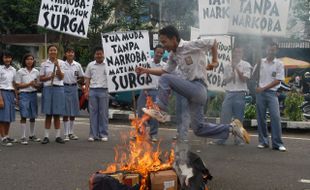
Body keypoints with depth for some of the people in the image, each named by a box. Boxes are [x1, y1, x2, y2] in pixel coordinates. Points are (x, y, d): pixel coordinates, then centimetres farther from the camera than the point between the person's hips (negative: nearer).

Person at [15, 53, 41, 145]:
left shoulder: (36, 72, 10)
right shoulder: (20, 72, 0)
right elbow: (18, 85, -3)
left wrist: (35, 85, -9)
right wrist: (29, 84, -14)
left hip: (33, 94, 4)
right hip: (24, 94, -4)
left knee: (33, 116, 10)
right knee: (24, 116, -6)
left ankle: (32, 135, 22)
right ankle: (23, 137, -5)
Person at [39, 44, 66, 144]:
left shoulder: (61, 63, 5)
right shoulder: (44, 64, 6)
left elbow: (61, 77, -2)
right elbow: (41, 78, 5)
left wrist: (57, 66, -14)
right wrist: (50, 77, -13)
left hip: (58, 88, 0)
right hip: (48, 88, 0)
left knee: (57, 114, 4)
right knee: (48, 114, 0)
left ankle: (58, 136, 9)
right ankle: (46, 136, 4)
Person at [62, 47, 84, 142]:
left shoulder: (77, 65, 5)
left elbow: (81, 77, 13)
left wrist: (75, 80, 1)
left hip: (74, 87, 3)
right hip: (65, 88, -3)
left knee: (73, 112, 9)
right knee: (66, 112, -2)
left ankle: (71, 132, 20)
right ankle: (66, 134, 3)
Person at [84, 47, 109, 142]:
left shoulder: (107, 65, 3)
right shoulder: (90, 65, 11)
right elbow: (87, 79, 13)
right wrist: (87, 91, 5)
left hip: (103, 91, -2)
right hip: (93, 90, 2)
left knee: (103, 113, 2)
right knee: (93, 113, 4)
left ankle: (103, 134, 9)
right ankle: (93, 135, 9)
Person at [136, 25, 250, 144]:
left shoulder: (191, 45, -9)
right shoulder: (173, 55, 14)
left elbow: (213, 42, 0)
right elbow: (165, 71, 19)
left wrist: (214, 61, 3)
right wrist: (146, 70, 8)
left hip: (198, 87, -9)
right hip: (191, 90, 9)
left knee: (165, 79, -17)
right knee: (199, 129, 9)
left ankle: (160, 110, -14)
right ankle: (231, 127, 17)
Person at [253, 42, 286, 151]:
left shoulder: (279, 64, 2)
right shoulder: (260, 62, 8)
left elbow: (278, 81, -3)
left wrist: (264, 88, -9)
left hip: (272, 92, -2)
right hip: (260, 92, 2)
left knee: (275, 117, -9)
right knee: (261, 117, 5)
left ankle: (277, 143, -5)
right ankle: (263, 141, 13)